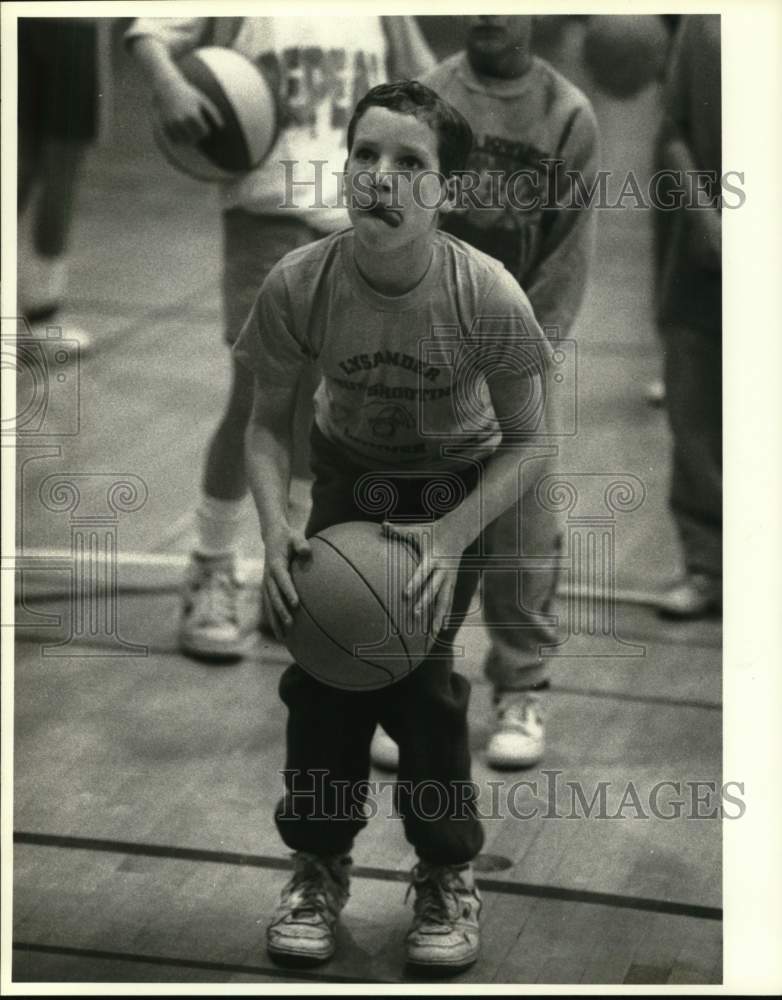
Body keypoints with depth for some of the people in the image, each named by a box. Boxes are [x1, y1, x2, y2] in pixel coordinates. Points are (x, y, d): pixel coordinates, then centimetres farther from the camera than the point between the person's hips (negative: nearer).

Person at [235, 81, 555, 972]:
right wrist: (274, 524, -28)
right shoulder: (298, 285, -26)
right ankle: (319, 865, 15)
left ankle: (447, 874, 10)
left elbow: (525, 440, -16)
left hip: (455, 487, -2)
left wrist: (451, 540, -29)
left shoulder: (490, 299, -31)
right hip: (348, 471, 2)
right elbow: (268, 423, -11)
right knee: (320, 670, -6)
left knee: (421, 674, -11)